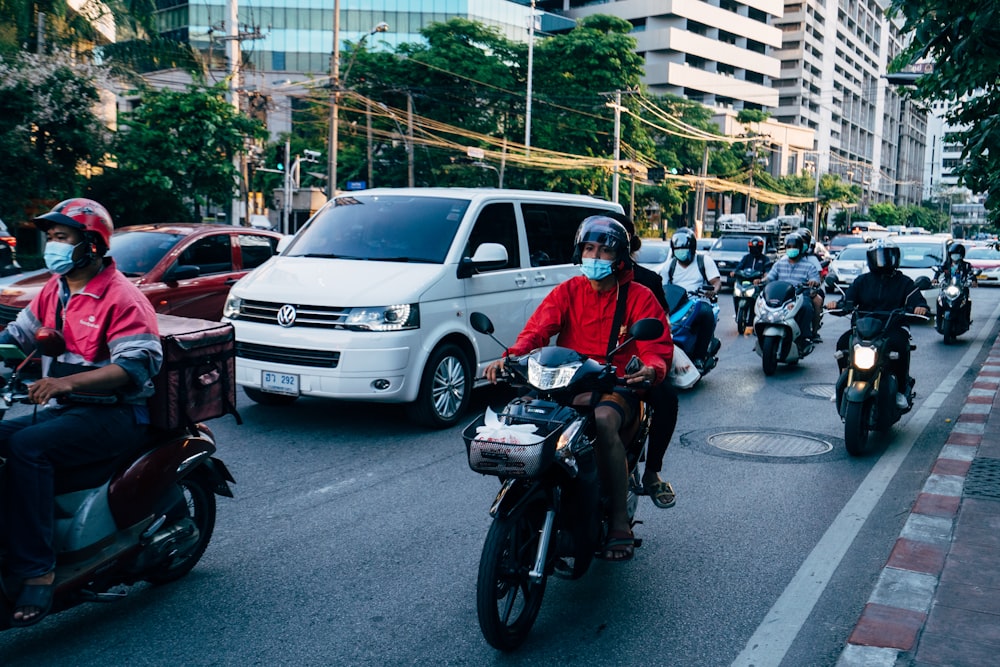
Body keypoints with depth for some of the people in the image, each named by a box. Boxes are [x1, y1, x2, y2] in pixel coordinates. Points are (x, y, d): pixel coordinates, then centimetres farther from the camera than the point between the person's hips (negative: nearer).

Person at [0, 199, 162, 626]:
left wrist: (67, 382, -31)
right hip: (61, 409, 9)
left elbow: (138, 364, -22)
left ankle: (35, 570, -28)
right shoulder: (54, 291, 15)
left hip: (114, 414, -9)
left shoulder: (122, 297, -12)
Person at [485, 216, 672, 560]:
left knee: (602, 421, -37)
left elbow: (658, 346, -5)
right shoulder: (566, 292, 13)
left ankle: (619, 522, -28)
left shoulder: (638, 296, 6)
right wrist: (510, 356, -24)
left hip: (616, 387, -3)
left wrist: (652, 368, -30)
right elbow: (537, 329, -3)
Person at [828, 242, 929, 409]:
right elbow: (848, 300, 9)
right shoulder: (862, 280, 18)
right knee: (843, 342, -26)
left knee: (899, 345, -34)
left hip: (893, 328, -2)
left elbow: (916, 300, 2)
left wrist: (920, 307, -23)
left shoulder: (904, 282, 14)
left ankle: (902, 390, -19)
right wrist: (838, 304, -15)